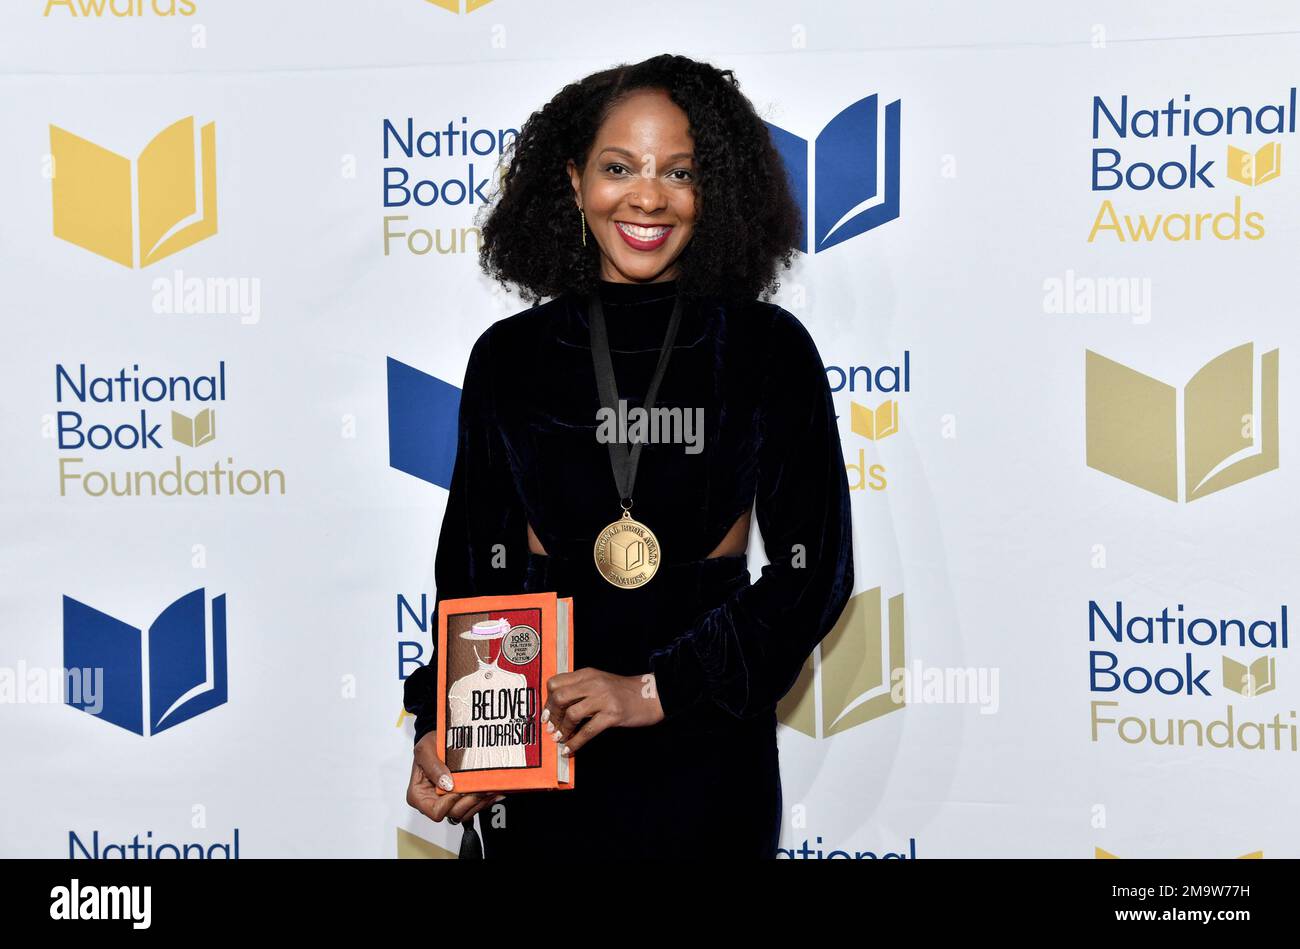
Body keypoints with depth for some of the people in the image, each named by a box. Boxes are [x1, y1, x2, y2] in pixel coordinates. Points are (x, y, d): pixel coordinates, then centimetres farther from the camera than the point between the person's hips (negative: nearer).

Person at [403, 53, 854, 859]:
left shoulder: (768, 349, -4)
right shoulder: (511, 355, 2)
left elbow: (813, 567, -6)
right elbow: (473, 566, 4)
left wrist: (658, 690, -13)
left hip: (706, 745, -1)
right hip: (537, 746, 2)